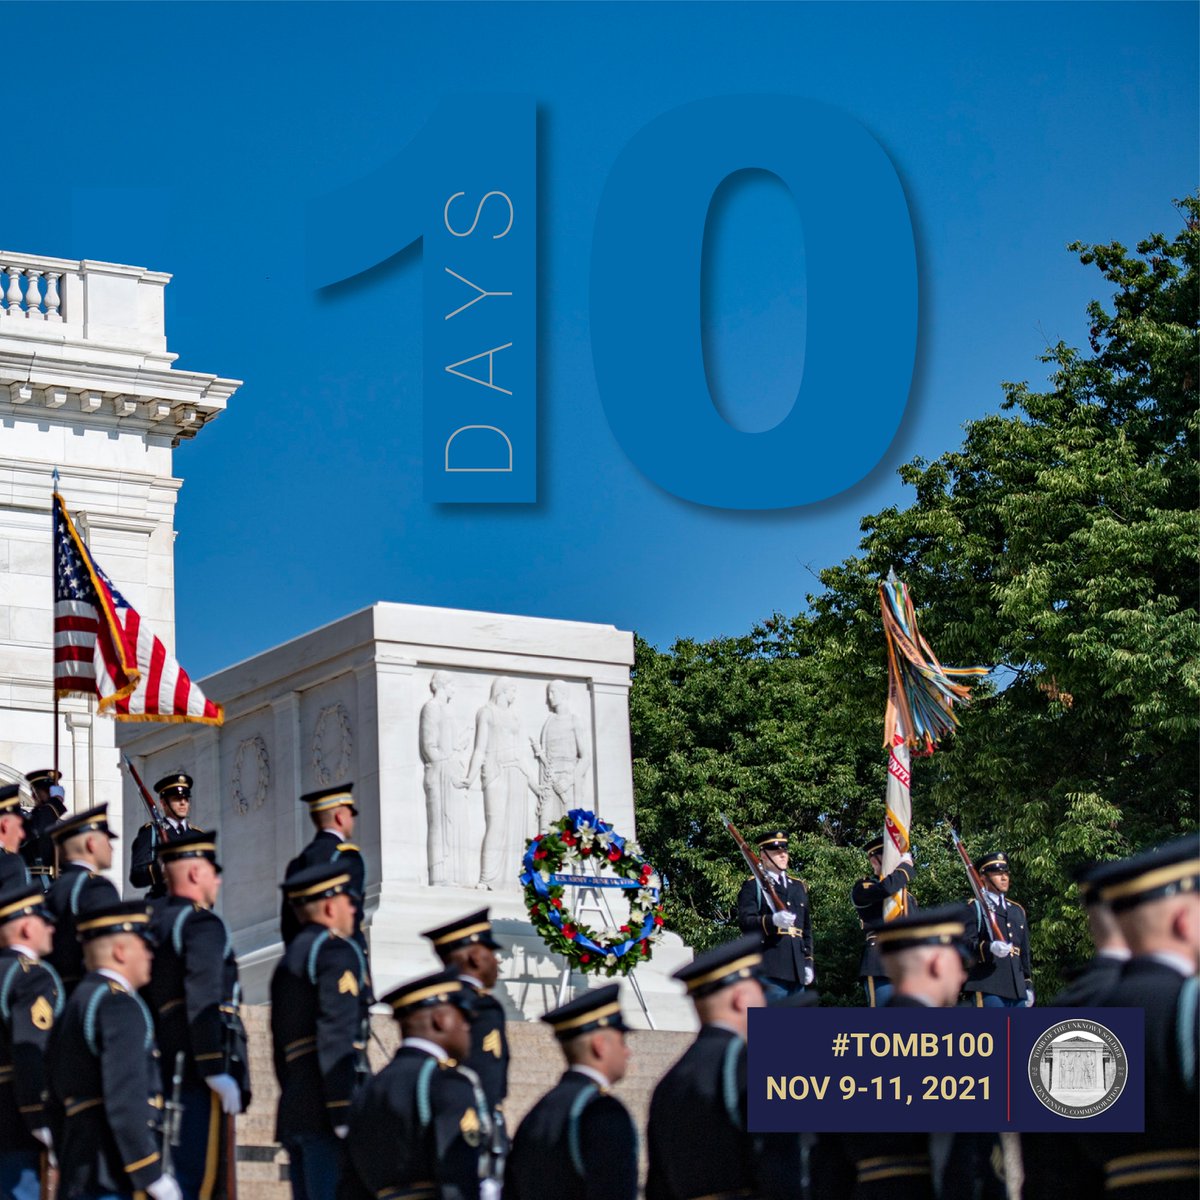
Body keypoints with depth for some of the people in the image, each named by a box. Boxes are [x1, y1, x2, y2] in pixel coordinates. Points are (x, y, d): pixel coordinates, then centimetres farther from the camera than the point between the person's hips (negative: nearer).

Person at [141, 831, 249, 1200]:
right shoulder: (203, 924, -11)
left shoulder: (153, 923, 15)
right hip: (197, 1070, -9)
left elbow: (142, 997, 18)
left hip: (164, 1069, 9)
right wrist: (218, 1072, -21)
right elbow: (203, 1002, -21)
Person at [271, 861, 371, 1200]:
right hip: (325, 1110, -9)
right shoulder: (337, 950, -5)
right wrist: (345, 1117, -20)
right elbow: (338, 1039, -16)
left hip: (293, 1114, 9)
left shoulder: (290, 959, 23)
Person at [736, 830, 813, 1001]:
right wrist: (772, 921, -28)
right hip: (770, 969, -6)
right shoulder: (753, 886, 3)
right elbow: (745, 922, -10)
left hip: (797, 968, 6)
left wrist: (808, 963, 14)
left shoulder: (799, 887, 23)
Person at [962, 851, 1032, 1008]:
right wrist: (990, 948, -27)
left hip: (1018, 989, 7)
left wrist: (1028, 985, 20)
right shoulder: (975, 908, 3)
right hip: (989, 987, -7)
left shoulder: (1017, 910, 25)